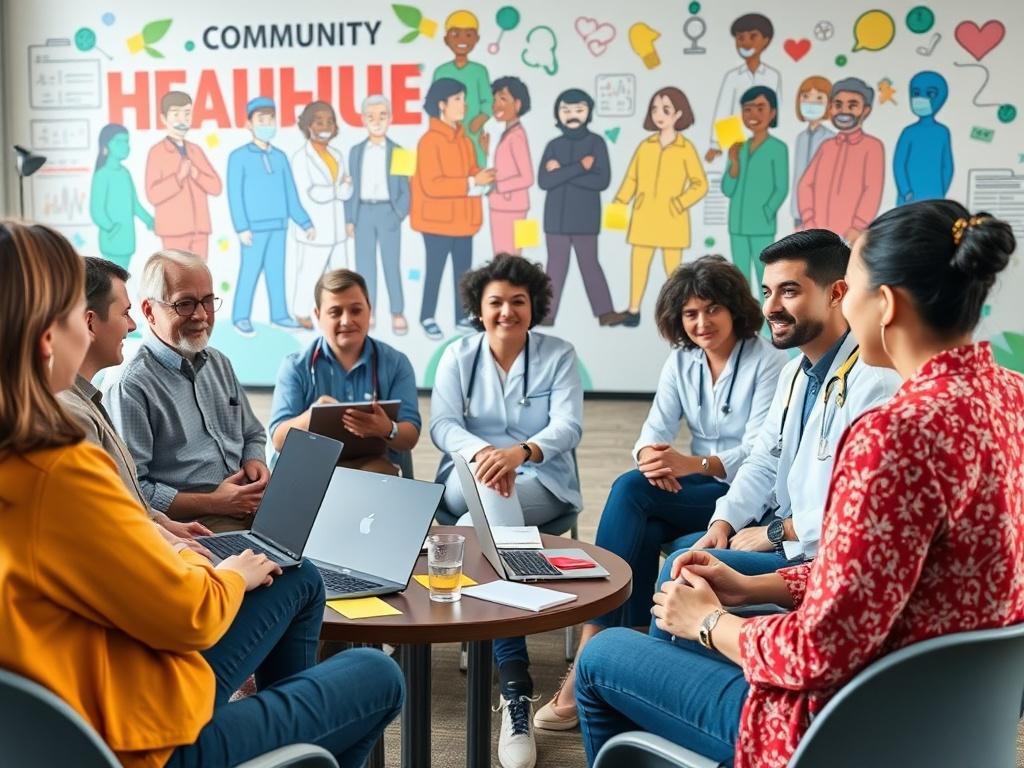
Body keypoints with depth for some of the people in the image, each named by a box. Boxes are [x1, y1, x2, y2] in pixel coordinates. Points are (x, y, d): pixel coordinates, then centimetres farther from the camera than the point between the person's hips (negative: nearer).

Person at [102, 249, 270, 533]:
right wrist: (211, 503, -14)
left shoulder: (219, 363, 19)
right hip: (189, 523, -8)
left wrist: (255, 463, 5)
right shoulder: (128, 386, -9)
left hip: (250, 506, 8)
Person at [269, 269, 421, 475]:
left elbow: (410, 437, -1)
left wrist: (388, 430, -26)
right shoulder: (295, 366, 6)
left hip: (373, 465, 1)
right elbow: (279, 440, -2)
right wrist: (310, 417, -25)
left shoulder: (396, 364, 7)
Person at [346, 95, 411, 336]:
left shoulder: (397, 151, 2)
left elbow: (404, 189, 2)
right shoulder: (356, 151, 8)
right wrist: (350, 218, 3)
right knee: (364, 264, 5)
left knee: (392, 264, 1)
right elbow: (351, 187, 8)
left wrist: (399, 214, -10)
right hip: (363, 212, 2)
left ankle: (397, 313, 8)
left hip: (388, 212, -2)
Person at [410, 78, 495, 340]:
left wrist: (482, 178, -7)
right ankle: (427, 319, 15)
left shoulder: (463, 138, 10)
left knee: (464, 270, 11)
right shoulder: (430, 141, -15)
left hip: (463, 218, 7)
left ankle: (462, 317, 21)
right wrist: (472, 182, -22)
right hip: (438, 219, -7)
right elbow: (431, 185, -22)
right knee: (435, 270, 2)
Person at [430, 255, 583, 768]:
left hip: (540, 483, -1)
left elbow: (568, 427, -12)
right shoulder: (458, 356, 7)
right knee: (495, 516, -36)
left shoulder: (558, 355, 1)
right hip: (469, 478, 1)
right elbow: (441, 425, -6)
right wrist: (482, 452, -29)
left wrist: (519, 453, -34)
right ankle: (516, 686, -39)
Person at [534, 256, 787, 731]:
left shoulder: (767, 362, -9)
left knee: (631, 490, -27)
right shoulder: (681, 361, 9)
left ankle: (590, 656, -26)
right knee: (644, 534, -29)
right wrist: (650, 455, -25)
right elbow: (656, 429, 1)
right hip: (695, 489, 6)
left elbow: (760, 452, -18)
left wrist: (691, 464, -36)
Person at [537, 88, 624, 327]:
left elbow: (602, 180, -12)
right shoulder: (554, 145, 3)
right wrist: (579, 167, -17)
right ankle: (547, 314, 11)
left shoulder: (596, 142, -2)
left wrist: (562, 173, -12)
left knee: (589, 264, 0)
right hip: (556, 217, 2)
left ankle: (605, 312, 4)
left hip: (585, 218, -2)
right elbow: (543, 181, -9)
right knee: (556, 266, 6)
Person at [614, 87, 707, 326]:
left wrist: (680, 204, -16)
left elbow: (700, 184, -4)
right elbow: (632, 178, 9)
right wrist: (620, 203, -3)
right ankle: (633, 310, 14)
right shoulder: (645, 145, 6)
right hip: (644, 216, 3)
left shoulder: (686, 148, -4)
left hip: (671, 218, -3)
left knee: (672, 266, 2)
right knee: (638, 263, 4)